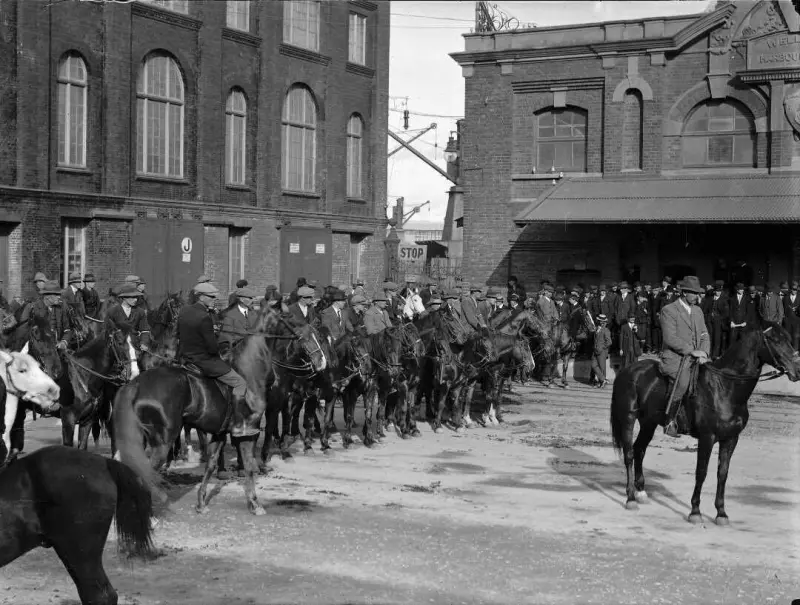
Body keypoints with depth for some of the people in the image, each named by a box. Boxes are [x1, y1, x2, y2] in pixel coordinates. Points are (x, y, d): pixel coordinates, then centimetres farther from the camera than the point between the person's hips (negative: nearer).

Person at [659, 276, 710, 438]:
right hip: (674, 358, -7)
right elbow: (670, 339, -14)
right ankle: (669, 422, -18)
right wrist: (692, 351, -17)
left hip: (695, 359, 7)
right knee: (683, 380, -31)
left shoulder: (698, 311, 17)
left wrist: (703, 352, -5)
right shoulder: (668, 310, -5)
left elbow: (704, 335, 14)